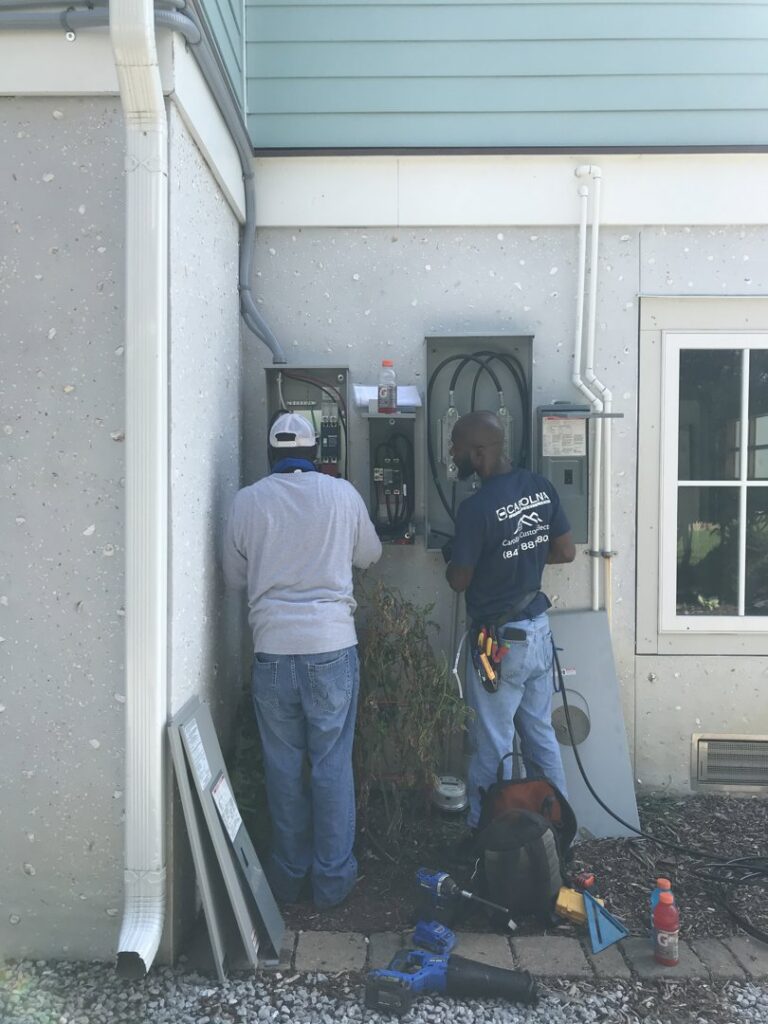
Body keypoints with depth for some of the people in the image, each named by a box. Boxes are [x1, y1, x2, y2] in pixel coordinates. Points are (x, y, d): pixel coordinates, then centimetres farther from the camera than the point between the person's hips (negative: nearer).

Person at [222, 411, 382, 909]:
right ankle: (332, 878, 21)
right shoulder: (342, 494, 0)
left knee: (283, 765, 13)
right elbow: (369, 555, 14)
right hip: (332, 646, -1)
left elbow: (235, 575, 11)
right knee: (332, 764, 10)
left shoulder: (248, 500, 1)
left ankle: (288, 876, 28)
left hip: (273, 649, 1)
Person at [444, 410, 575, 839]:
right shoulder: (541, 486, -2)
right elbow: (567, 551, 6)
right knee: (541, 735, 20)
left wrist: (457, 557, 8)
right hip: (539, 629, 7)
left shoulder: (477, 507, -23)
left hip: (500, 640, -7)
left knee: (492, 747, 8)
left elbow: (458, 580, -13)